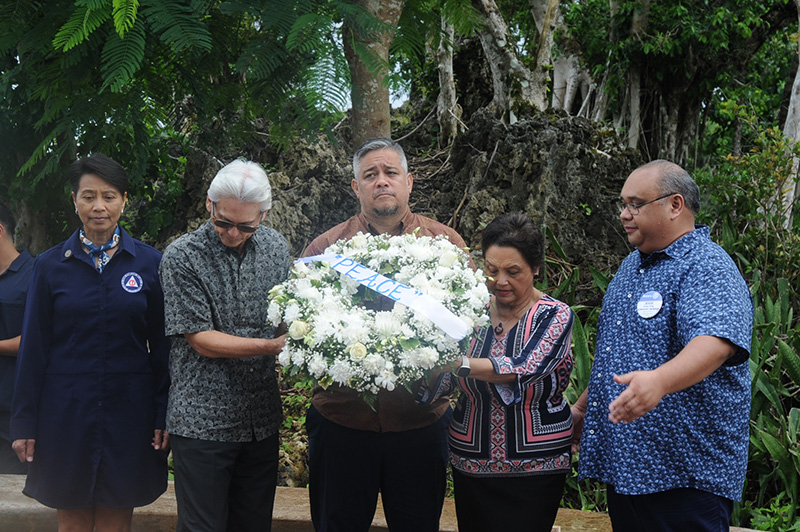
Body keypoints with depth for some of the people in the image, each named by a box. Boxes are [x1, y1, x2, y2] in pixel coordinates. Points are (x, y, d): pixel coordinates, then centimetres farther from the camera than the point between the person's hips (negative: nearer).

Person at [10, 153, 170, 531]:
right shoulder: (50, 266, 1)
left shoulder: (149, 263, 0)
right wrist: (24, 423, 1)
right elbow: (33, 349, 3)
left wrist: (164, 416, -2)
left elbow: (162, 347, 2)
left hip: (128, 411, 0)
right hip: (66, 411, 0)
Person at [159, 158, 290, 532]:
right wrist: (271, 346, -19)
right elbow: (201, 341, -12)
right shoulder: (182, 256, -8)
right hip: (202, 421, -4)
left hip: (262, 421, 4)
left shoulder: (276, 247, 6)